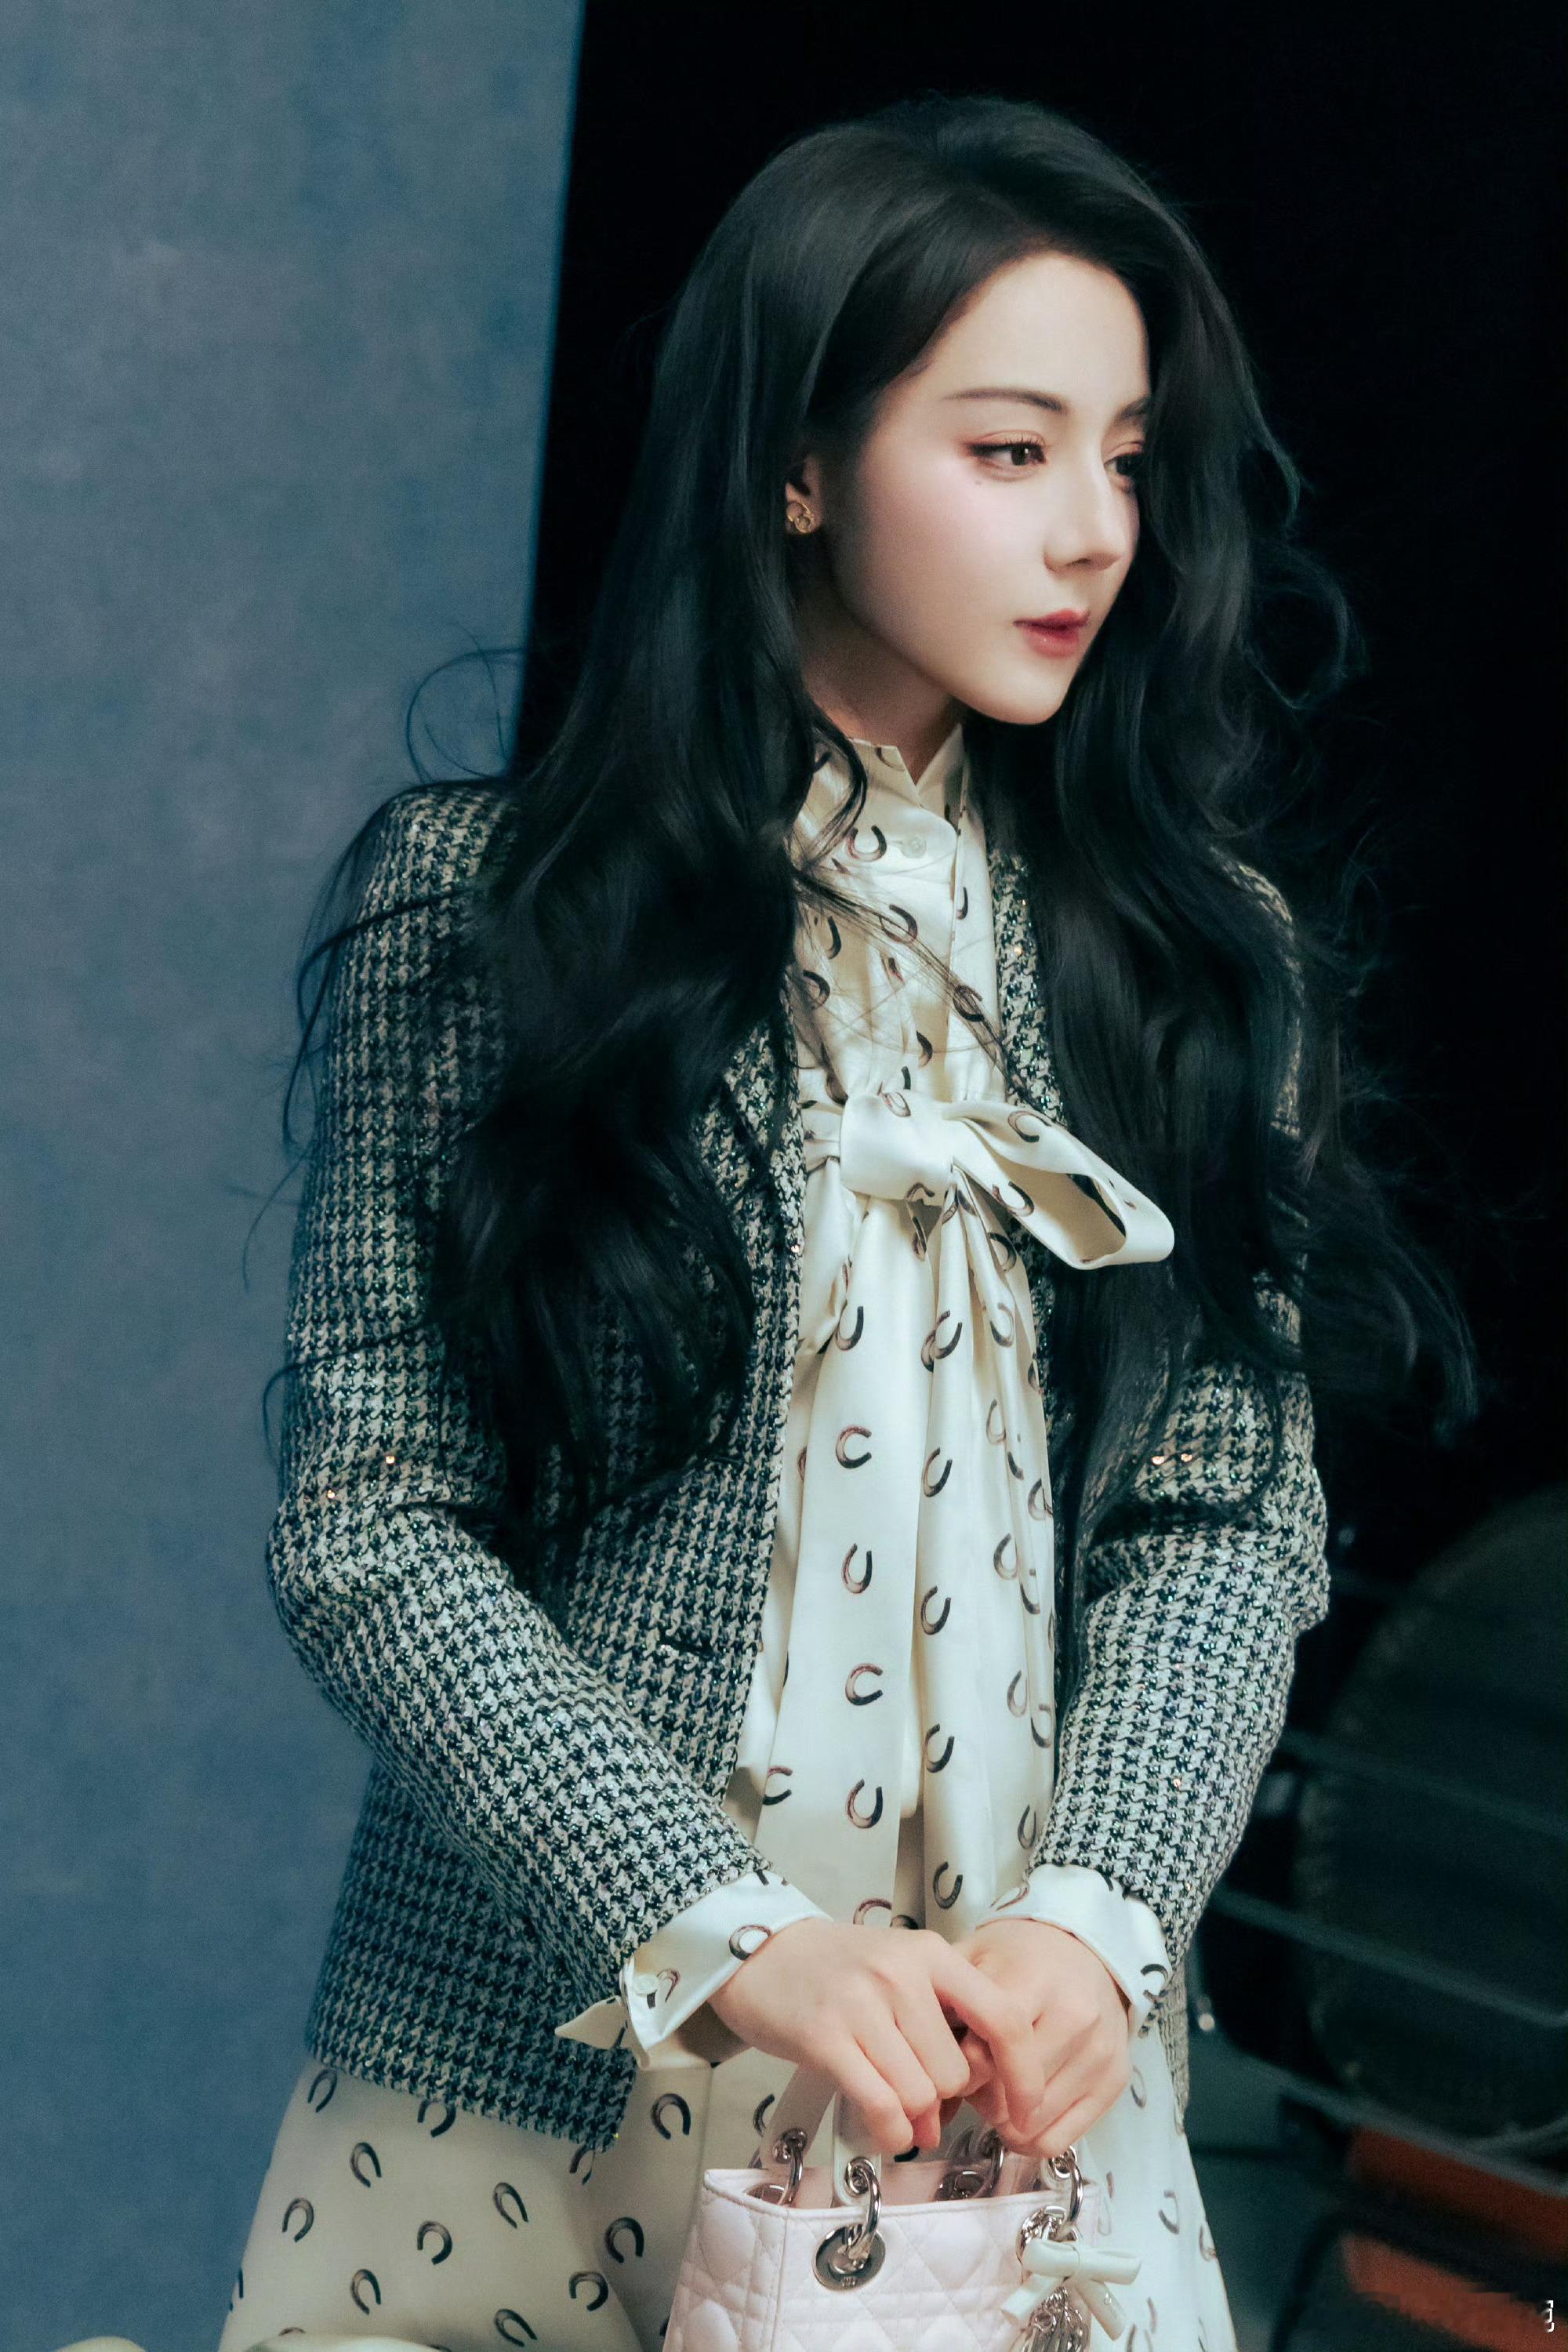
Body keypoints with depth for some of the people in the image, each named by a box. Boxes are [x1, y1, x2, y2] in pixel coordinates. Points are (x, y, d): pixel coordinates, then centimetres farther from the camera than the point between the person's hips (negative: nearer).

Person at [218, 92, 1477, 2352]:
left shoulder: (1195, 955, 4)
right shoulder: (481, 902, -5)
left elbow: (1234, 1511, 1)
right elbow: (371, 1519, -8)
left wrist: (1097, 1920, -16)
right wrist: (719, 1931, -18)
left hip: (1030, 2071, 2)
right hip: (530, 2072, -2)